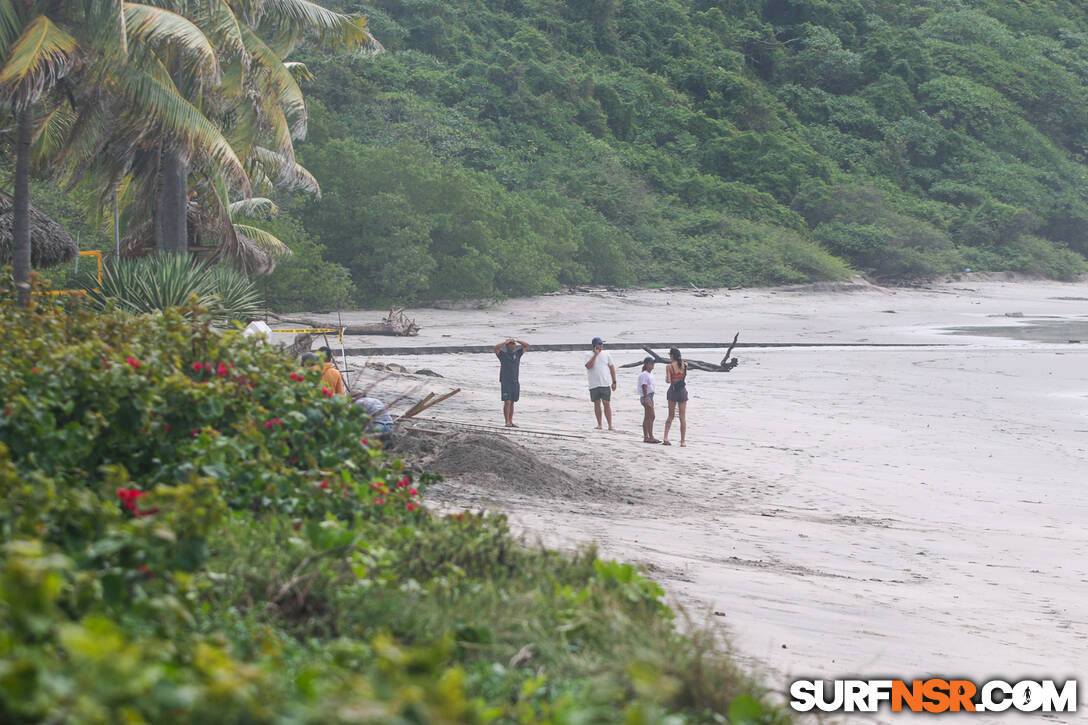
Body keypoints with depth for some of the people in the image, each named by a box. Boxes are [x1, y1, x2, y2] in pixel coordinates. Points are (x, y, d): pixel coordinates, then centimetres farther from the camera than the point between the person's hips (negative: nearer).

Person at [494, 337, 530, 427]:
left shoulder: (517, 353, 10)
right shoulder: (502, 354, 1)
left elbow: (527, 345, 4)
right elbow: (496, 348, -18)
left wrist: (516, 341, -6)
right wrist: (506, 342, -18)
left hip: (515, 382, 4)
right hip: (505, 383, -4)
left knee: (512, 403, 7)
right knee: (507, 402, -12)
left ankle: (511, 422, 11)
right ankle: (507, 422, -13)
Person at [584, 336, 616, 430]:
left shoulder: (607, 354, 6)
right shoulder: (588, 355, 1)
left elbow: (612, 368, 10)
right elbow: (588, 366, -16)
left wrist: (614, 382, 5)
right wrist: (595, 355, -16)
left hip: (605, 384, 0)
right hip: (594, 384, 0)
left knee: (607, 404, -5)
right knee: (597, 404, 6)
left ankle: (610, 425, -6)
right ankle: (599, 424, 15)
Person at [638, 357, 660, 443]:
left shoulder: (651, 374, 15)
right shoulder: (644, 375, -14)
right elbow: (644, 387, -19)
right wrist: (646, 399, -23)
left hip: (650, 396, 10)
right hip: (646, 397, -10)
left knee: (647, 417, 10)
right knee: (651, 416, -11)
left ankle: (645, 437, 12)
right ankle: (651, 437, -10)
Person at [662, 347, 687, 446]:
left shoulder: (669, 366, -8)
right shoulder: (685, 365, 0)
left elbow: (668, 381, -14)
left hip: (672, 390, -1)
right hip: (682, 391, 1)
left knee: (670, 416, 11)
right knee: (682, 417, 5)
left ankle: (665, 438, -3)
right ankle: (683, 441, 5)